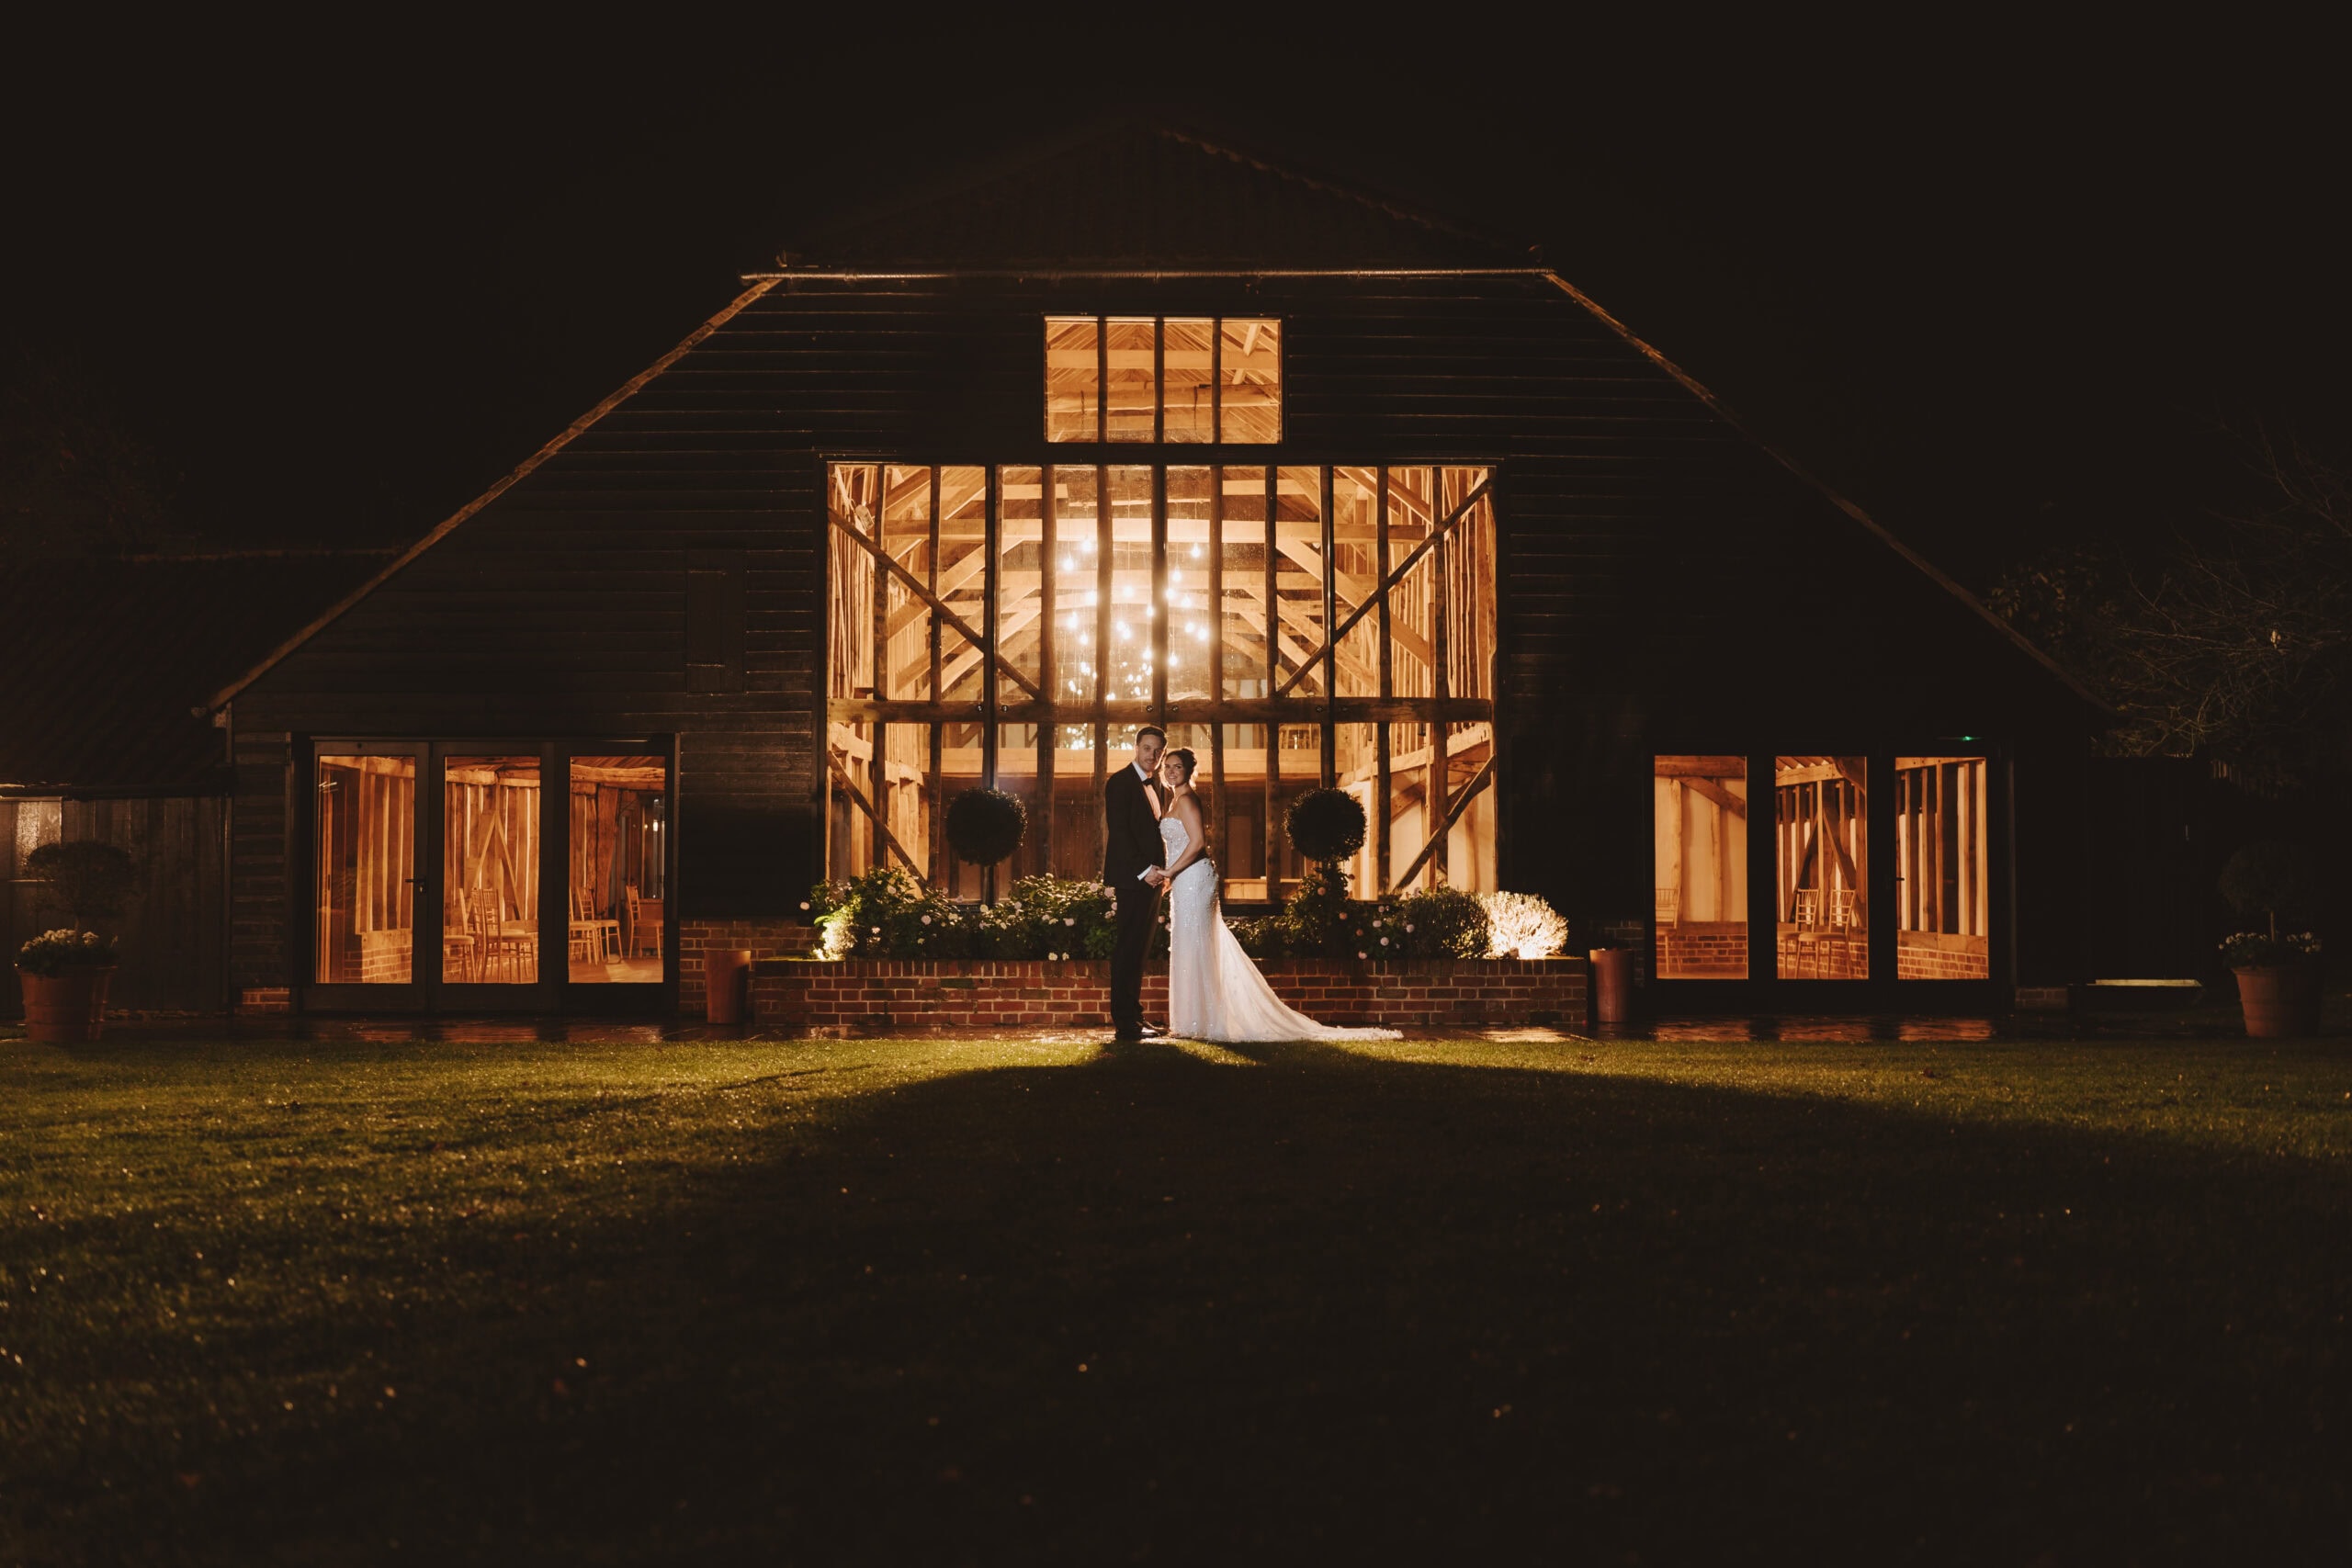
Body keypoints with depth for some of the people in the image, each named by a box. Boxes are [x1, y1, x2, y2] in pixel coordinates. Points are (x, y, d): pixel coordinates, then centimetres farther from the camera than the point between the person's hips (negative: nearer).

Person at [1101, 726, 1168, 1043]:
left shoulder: (1152, 785, 19)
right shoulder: (1119, 782, -7)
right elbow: (1118, 831, -15)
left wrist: (1162, 871, 9)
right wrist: (1144, 870, -18)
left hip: (1151, 877, 9)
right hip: (1132, 879, -9)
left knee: (1139, 951, 9)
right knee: (1128, 950, -9)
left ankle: (1133, 1017, 12)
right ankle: (1124, 1024, -9)